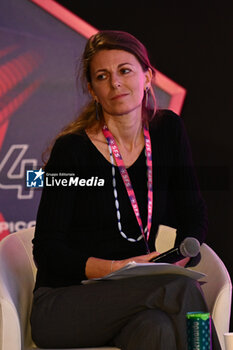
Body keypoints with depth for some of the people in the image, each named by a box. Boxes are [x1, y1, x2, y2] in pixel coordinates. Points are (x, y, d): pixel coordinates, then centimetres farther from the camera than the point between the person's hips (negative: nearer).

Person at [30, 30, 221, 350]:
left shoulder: (168, 131, 6)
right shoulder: (71, 149, -9)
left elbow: (193, 218, 10)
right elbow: (47, 250, -9)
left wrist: (178, 258, -12)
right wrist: (118, 268, -23)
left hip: (135, 295, 4)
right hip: (64, 306, -4)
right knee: (181, 287, -31)